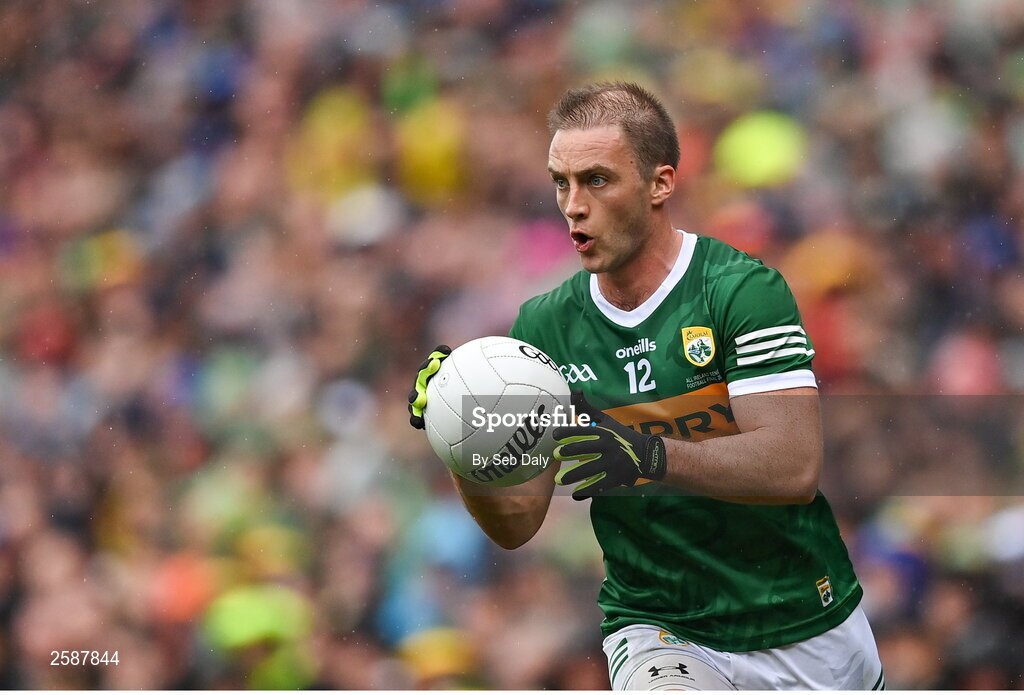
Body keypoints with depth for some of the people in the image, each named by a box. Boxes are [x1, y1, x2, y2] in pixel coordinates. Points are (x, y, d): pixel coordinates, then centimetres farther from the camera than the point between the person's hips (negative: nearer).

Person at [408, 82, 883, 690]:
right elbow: (515, 524, 1)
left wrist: (650, 458, -34)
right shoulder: (545, 326, 2)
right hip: (660, 634, 0)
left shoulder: (745, 290, -9)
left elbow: (796, 467, -21)